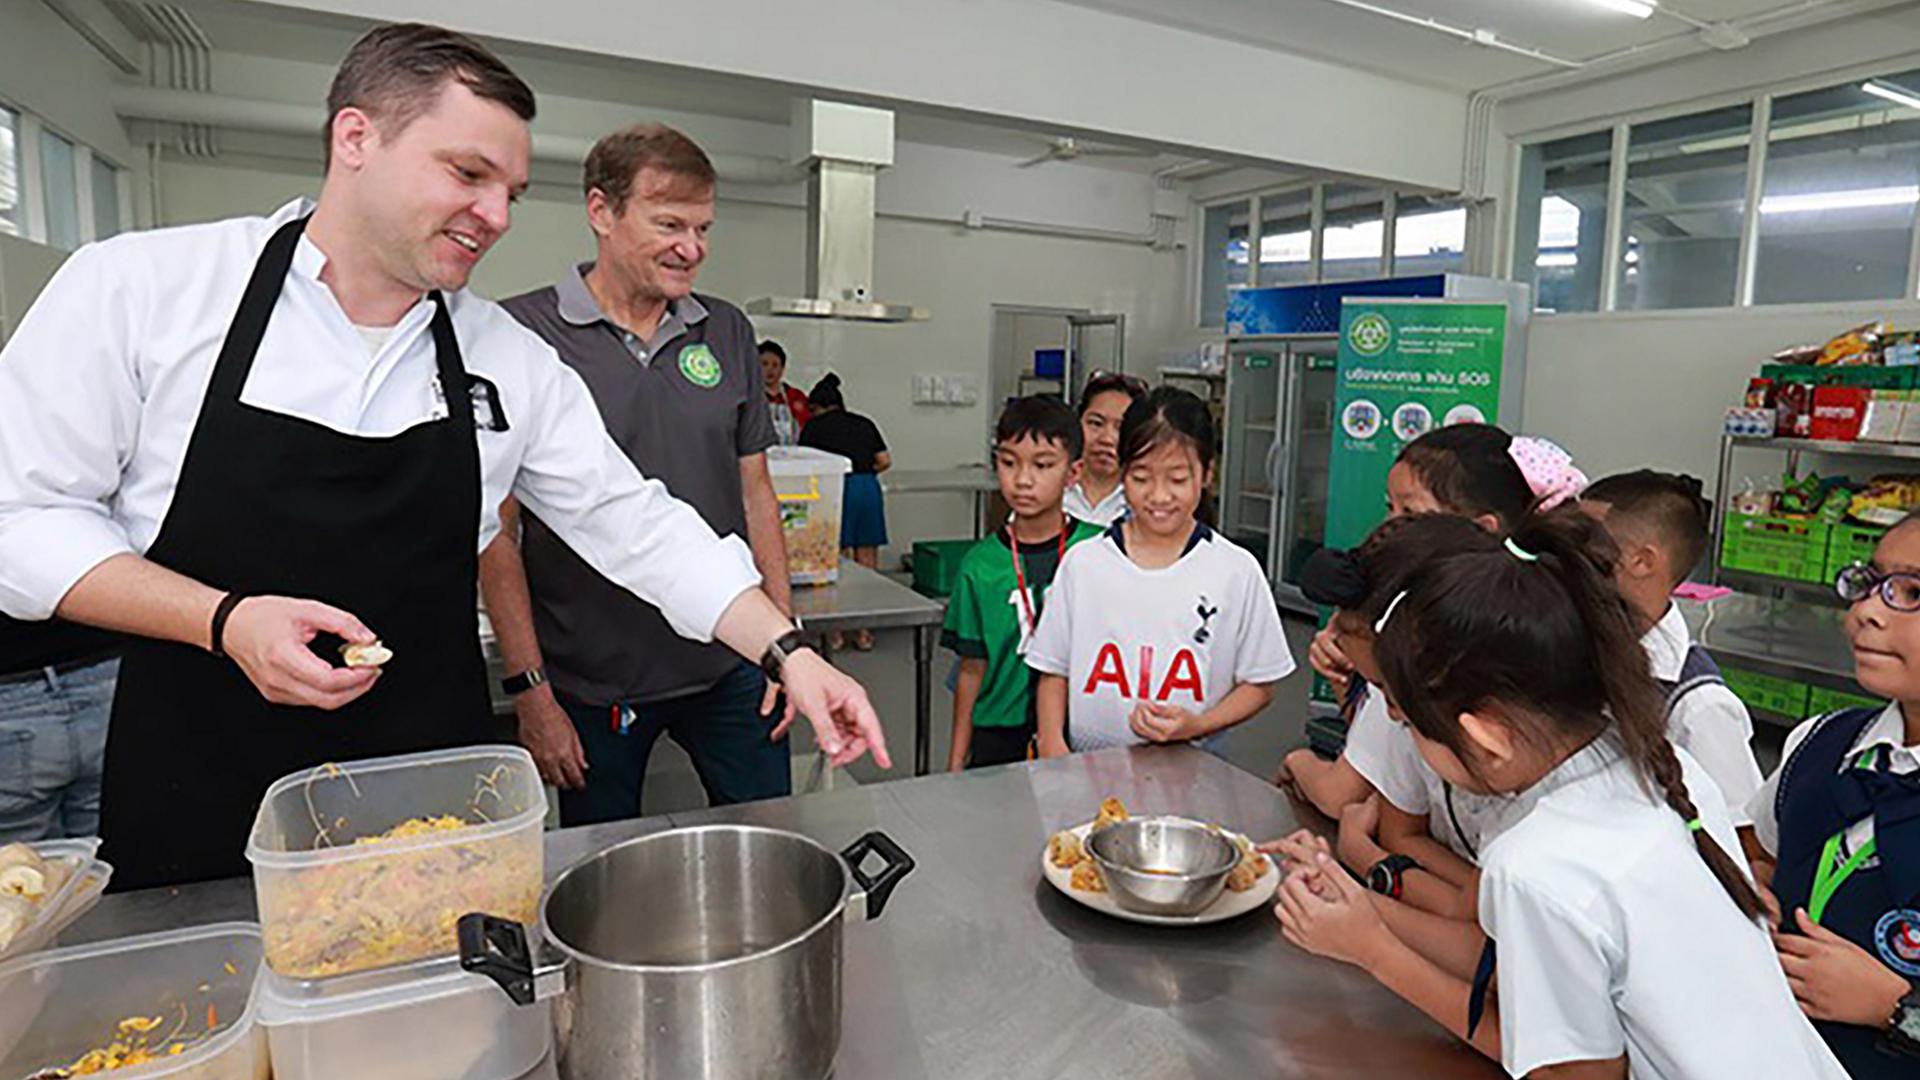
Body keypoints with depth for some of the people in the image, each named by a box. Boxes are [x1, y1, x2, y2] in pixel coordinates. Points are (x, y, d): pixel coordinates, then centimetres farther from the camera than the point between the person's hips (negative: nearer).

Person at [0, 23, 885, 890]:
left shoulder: (514, 361, -1)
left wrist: (786, 652, -9)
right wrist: (226, 621, -19)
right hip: (193, 807, -1)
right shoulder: (136, 288, -7)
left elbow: (639, 527, -1)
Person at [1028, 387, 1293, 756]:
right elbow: (1055, 671, 9)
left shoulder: (1236, 571, 1)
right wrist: (1051, 743, -6)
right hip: (1087, 765, 1)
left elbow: (1258, 685, 6)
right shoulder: (1083, 562, 3)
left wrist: (1197, 725, -9)